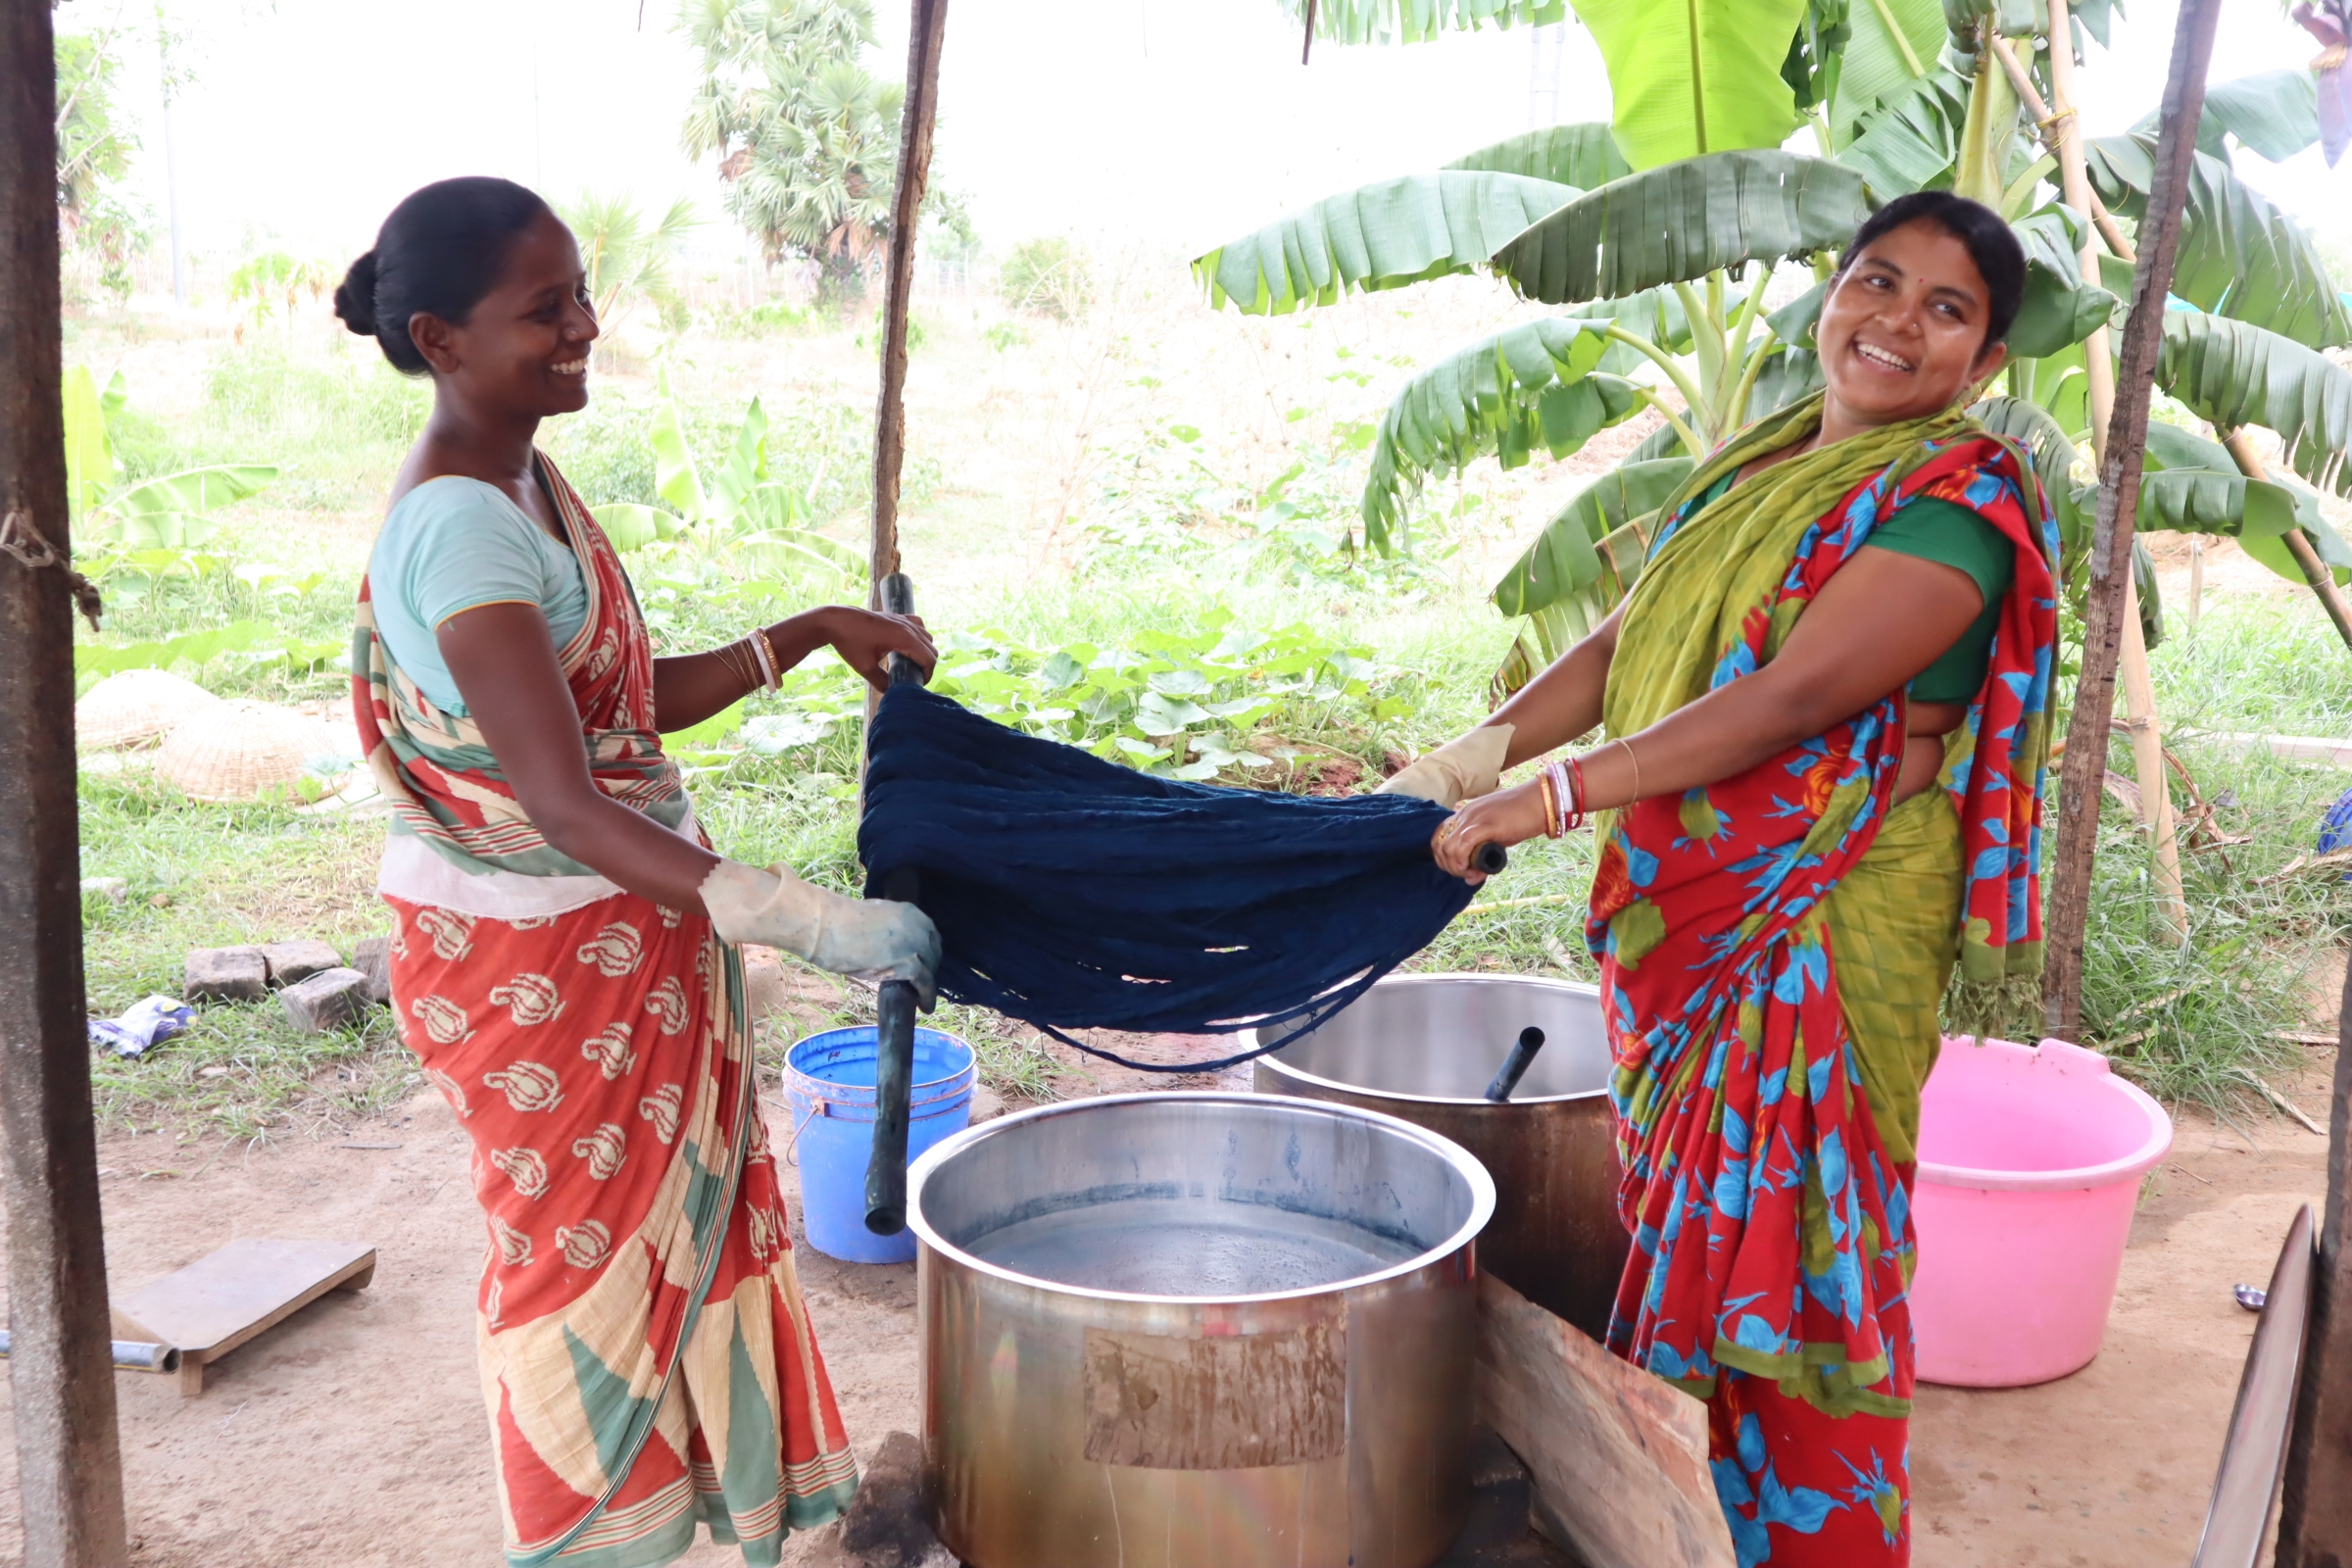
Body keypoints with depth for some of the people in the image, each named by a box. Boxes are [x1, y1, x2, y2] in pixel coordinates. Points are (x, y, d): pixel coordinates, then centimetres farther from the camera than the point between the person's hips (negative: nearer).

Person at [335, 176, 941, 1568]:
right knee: (588, 1247, 8)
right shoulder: (461, 530, -25)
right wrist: (809, 921, -37)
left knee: (679, 1215, 20)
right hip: (544, 964, -9)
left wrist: (811, 635, 5)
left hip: (629, 937, 9)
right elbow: (562, 803, -32)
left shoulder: (529, 481, 5)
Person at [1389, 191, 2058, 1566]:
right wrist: (1482, 752, -1)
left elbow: (1798, 693, -23)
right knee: (1689, 1221, 17)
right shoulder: (1759, 465, 12)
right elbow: (1630, 639, 14)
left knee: (1788, 1247, 1)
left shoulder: (1962, 502, -12)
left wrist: (1552, 797, -24)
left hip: (1820, 932, -7)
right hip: (1682, 913, 7)